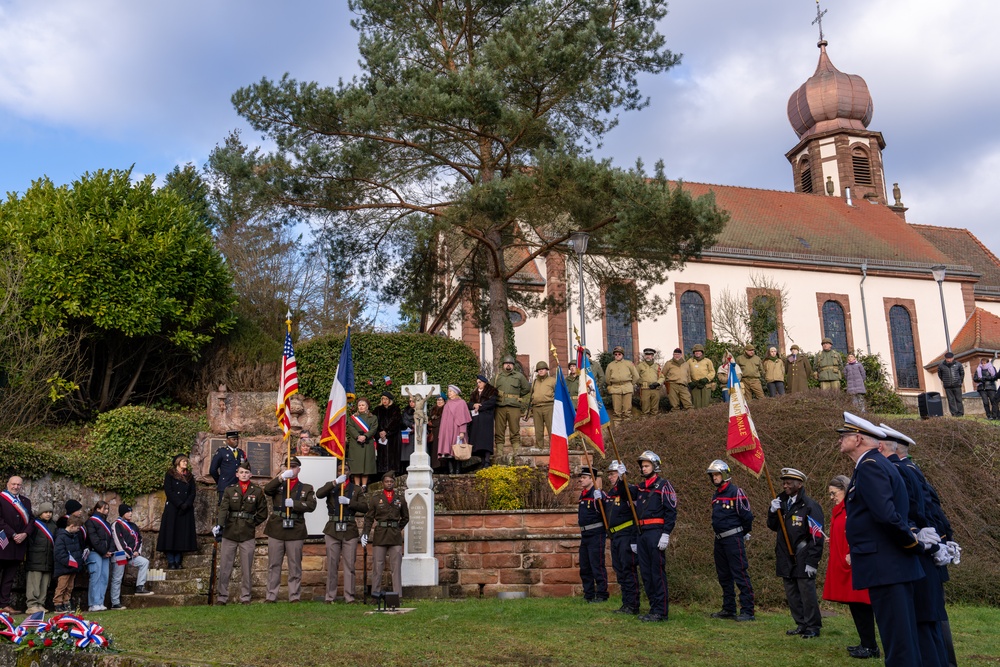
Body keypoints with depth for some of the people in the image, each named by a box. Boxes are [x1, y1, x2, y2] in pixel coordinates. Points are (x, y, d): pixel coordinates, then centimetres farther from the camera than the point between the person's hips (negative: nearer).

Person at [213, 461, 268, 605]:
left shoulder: (257, 491, 5)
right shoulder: (229, 490, 5)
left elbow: (262, 514, 10)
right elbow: (223, 509, -10)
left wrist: (251, 523, 3)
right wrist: (219, 525, -25)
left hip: (248, 535, 0)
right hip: (229, 533, 0)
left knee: (247, 568, 5)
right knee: (225, 567, 3)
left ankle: (245, 597, 15)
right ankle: (221, 597, 12)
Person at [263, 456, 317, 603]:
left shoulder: (306, 488, 11)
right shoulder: (277, 485, 13)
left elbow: (311, 505, -4)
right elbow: (266, 490, -9)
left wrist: (294, 503, -17)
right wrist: (281, 477, -21)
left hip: (295, 531, -1)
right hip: (276, 530, 1)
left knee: (295, 566, 3)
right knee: (274, 565, 4)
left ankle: (295, 596, 8)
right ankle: (271, 596, 10)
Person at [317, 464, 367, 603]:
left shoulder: (356, 489, 13)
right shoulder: (330, 486, 12)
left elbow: (365, 507, 3)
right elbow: (319, 494, -10)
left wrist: (349, 501, -11)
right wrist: (335, 482, -17)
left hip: (350, 530, 0)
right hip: (332, 530, 0)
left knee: (349, 565, -1)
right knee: (331, 565, 2)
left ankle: (349, 597, 2)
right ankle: (330, 596, 9)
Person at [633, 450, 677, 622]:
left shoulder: (664, 485, -5)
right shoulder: (640, 487, 19)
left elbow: (671, 511, -11)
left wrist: (665, 534, -18)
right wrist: (635, 538, 20)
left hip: (656, 533, -8)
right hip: (642, 534, 8)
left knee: (658, 572, -7)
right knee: (646, 573, 10)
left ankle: (661, 611, -3)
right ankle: (654, 608, 18)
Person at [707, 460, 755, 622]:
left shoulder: (736, 492, -11)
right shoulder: (715, 495, 15)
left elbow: (747, 515, -12)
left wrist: (743, 534, 0)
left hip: (733, 539, -9)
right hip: (720, 540, 9)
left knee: (740, 574, -9)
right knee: (724, 576, 13)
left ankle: (748, 611, -6)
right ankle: (729, 609, 22)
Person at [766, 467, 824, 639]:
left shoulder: (810, 506, -10)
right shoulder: (782, 502, 11)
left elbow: (817, 536, -13)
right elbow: (773, 526, 13)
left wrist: (812, 562, -16)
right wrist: (773, 512, -6)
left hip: (802, 560, -7)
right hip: (786, 560, 7)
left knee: (807, 594, -2)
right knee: (792, 595, 12)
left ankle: (813, 627, 10)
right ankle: (801, 625, 23)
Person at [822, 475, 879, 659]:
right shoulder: (838, 511, 16)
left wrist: (853, 553, -23)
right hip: (843, 565, 9)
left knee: (860, 604, -4)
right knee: (855, 604, 12)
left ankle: (870, 647, 2)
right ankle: (866, 644, 19)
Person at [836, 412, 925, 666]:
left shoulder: (869, 466, -16)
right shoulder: (877, 464, 16)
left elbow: (886, 515, -25)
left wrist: (914, 545, -13)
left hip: (884, 565, -10)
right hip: (895, 565, 10)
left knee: (896, 637, -5)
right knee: (904, 635, 14)